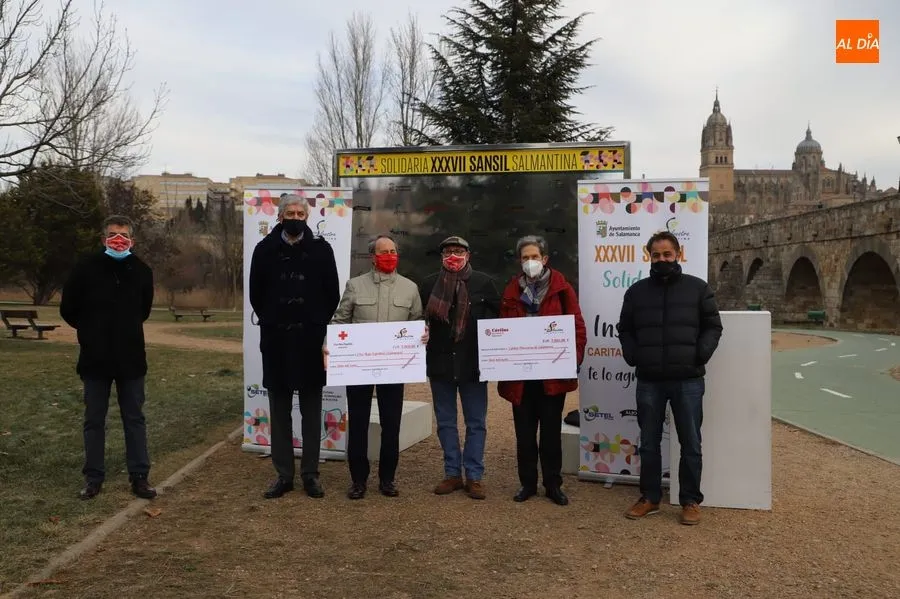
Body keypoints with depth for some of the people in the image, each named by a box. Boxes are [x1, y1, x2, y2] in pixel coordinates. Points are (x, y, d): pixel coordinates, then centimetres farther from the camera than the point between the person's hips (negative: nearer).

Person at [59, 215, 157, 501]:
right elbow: (68, 309, 4)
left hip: (131, 357, 1)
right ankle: (93, 477, 19)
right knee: (94, 420, 8)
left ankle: (139, 476, 14)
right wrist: (92, 331, 11)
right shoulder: (86, 267, -7)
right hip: (95, 358, -1)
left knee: (135, 418, 7)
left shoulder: (141, 270, -1)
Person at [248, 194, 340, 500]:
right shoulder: (265, 249, 3)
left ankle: (310, 473, 14)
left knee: (311, 410, 6)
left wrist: (317, 324, 1)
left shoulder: (321, 249, 1)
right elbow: (256, 293, 8)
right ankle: (284, 474, 15)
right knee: (279, 410, 7)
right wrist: (272, 322, 6)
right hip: (276, 340, 1)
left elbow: (332, 294, 4)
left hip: (311, 340, -1)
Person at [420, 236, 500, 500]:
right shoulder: (429, 284, 5)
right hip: (440, 362, 2)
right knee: (445, 422, 10)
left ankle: (474, 476, 15)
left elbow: (498, 317, 3)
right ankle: (452, 473, 22)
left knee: (476, 423, 5)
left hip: (473, 362, -2)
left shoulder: (483, 282, 1)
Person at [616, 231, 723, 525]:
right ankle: (649, 498, 23)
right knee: (649, 443, 10)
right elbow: (625, 329, 14)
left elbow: (713, 326, 5)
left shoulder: (698, 288, 2)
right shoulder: (636, 291, 6)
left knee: (691, 444, 6)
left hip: (688, 380, -2)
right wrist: (632, 357, 0)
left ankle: (691, 501, 19)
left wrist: (699, 356, -9)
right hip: (648, 381, 2)